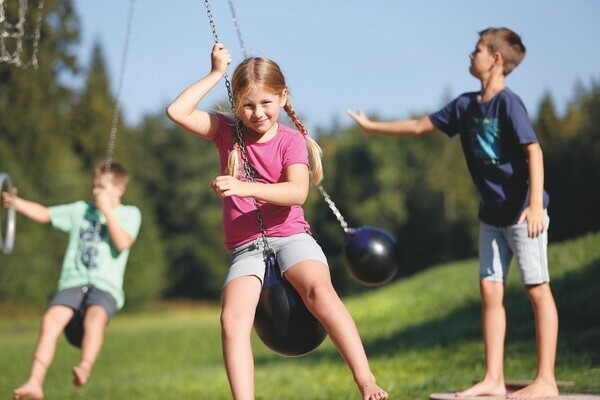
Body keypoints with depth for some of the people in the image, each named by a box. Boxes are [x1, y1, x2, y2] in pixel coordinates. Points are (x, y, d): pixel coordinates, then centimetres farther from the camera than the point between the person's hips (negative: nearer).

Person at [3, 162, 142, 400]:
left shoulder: (129, 214, 12)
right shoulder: (80, 210, 21)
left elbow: (123, 243, -6)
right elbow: (44, 214, 18)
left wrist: (107, 210, -5)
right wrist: (14, 202, 4)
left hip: (106, 285, -3)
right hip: (73, 280, 3)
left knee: (95, 316, -37)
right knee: (51, 318, -25)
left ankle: (85, 368, -55)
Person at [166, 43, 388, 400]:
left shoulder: (291, 140, 1)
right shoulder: (227, 133, 11)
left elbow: (298, 192, -15)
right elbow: (177, 111, 1)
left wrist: (244, 187, -28)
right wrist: (216, 74, 2)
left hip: (290, 236, -3)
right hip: (245, 247, 3)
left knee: (319, 290, -32)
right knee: (233, 319, -24)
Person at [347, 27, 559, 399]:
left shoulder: (508, 103, -15)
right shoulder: (466, 105, 8)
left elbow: (534, 150, -23)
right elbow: (420, 126, 19)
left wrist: (535, 205, -32)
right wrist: (371, 126, 24)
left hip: (523, 212, -8)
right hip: (493, 213, 8)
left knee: (538, 289, -3)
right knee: (490, 289, 5)